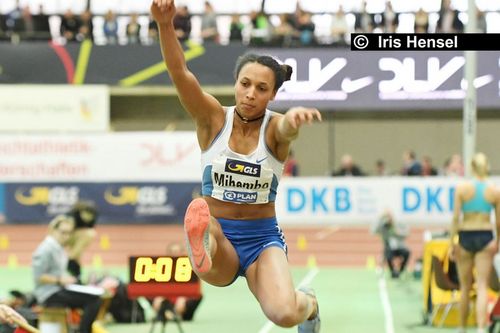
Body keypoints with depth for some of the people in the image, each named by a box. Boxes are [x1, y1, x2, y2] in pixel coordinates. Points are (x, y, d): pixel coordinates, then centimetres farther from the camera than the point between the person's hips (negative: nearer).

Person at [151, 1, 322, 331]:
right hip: (219, 233, -1)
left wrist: (296, 115, -60)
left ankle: (309, 303, 10)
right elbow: (180, 73, -19)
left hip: (262, 236, 1)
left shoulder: (275, 128, -7)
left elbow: (287, 126, -33)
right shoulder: (213, 118, -3)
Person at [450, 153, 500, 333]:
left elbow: (456, 217, -8)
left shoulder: (461, 188, -5)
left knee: (465, 287, 13)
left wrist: (453, 242, -3)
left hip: (465, 237, 0)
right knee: (482, 287, -2)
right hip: (485, 237, 0)